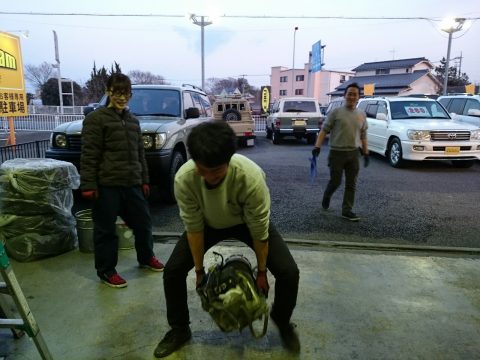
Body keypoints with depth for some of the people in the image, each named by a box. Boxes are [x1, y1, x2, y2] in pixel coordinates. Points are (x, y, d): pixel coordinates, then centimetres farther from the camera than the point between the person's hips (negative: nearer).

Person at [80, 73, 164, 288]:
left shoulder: (133, 121, 16)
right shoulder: (96, 119, -4)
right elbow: (89, 155, -9)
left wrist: (144, 180, 15)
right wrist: (89, 185, -14)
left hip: (132, 183, 6)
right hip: (106, 185, -6)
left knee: (143, 222, 15)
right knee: (106, 229, 5)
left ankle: (146, 258, 36)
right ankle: (106, 271, 21)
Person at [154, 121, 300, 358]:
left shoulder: (251, 176, -40)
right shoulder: (183, 179, -33)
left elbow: (259, 230, -26)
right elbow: (194, 228, -20)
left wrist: (261, 272, -13)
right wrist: (199, 270, -9)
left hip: (247, 222, -1)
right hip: (208, 224, 2)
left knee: (288, 273, -14)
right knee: (172, 271, -8)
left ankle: (282, 322, 19)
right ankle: (179, 330, 19)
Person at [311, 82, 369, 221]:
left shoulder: (362, 114, 9)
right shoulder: (336, 112, -4)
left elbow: (363, 135, 16)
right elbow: (324, 130, -7)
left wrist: (366, 153, 12)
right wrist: (317, 146, -19)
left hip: (354, 153, 4)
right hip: (337, 152, -4)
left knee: (351, 184, 6)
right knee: (335, 181, 3)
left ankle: (347, 210, 15)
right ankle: (326, 197, 33)